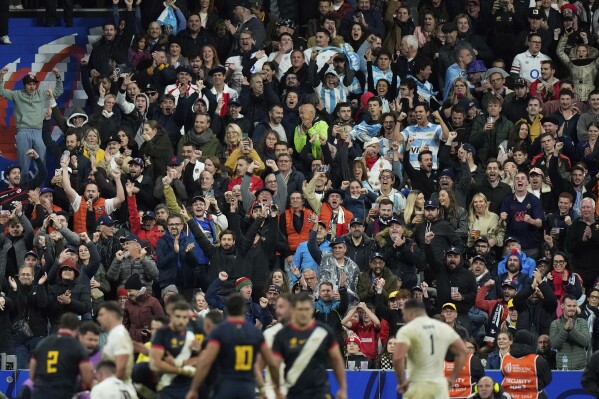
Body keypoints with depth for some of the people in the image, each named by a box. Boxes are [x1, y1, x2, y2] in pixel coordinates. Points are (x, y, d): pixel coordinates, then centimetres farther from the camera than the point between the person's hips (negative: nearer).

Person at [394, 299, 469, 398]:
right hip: (440, 386, 5)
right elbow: (463, 352, 13)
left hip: (418, 387, -5)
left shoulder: (407, 330, -7)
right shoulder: (444, 328, 10)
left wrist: (401, 381, -7)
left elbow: (398, 357, -20)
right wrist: (453, 377, 15)